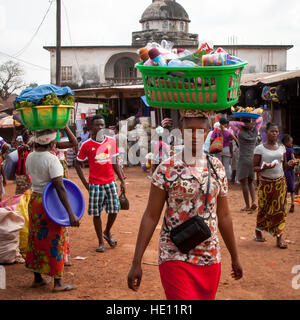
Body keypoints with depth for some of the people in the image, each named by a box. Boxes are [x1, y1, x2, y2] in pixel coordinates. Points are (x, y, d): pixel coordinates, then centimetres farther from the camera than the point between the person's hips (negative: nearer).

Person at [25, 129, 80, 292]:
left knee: (36, 240, 16)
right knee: (54, 241, 3)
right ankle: (58, 282, 12)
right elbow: (59, 187, -24)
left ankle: (37, 278, 27)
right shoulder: (52, 159, -20)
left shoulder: (30, 157, 1)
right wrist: (71, 213, -25)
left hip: (34, 200, 7)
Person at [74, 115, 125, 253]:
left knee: (114, 209, 2)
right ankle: (101, 242, 16)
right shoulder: (87, 145, -5)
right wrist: (85, 183, -2)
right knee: (96, 213, 2)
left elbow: (114, 163, 11)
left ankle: (107, 232, 30)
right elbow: (77, 164, 2)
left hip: (110, 182, 3)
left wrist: (122, 180, 8)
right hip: (95, 184, -3)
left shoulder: (111, 141, 3)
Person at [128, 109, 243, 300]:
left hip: (210, 258, 4)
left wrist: (235, 257, 14)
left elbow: (224, 215, 11)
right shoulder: (166, 169, -7)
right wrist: (136, 263, -9)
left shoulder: (217, 167, 4)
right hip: (175, 258, -4)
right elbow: (151, 216, -6)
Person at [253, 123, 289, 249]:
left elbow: (284, 165, 13)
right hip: (266, 182, -3)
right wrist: (264, 167, -24)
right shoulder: (260, 148, -5)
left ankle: (279, 238, 5)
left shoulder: (282, 148, 7)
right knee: (264, 208, 5)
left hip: (280, 182, 3)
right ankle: (258, 232, 27)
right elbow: (255, 167, -5)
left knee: (280, 209, 0)